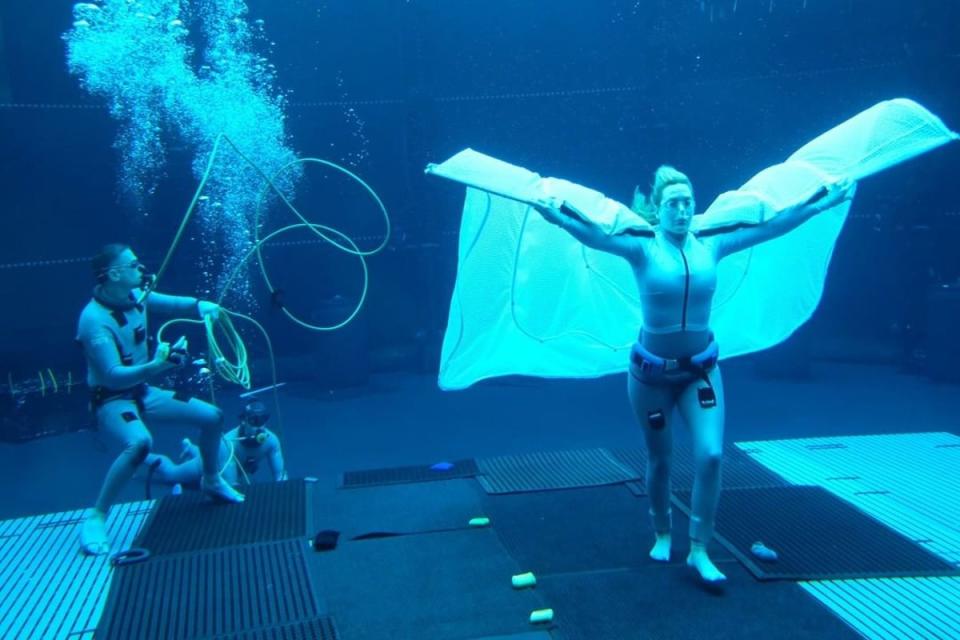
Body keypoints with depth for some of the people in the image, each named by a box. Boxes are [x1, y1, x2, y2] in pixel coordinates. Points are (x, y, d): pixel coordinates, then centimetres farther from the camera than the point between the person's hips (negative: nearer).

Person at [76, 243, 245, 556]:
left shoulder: (136, 296, -5)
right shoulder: (94, 319, -27)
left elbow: (173, 303, 11)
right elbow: (112, 376, -32)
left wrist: (201, 305, -11)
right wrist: (155, 365, -47)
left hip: (142, 391, 8)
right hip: (112, 399, -8)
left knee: (212, 417, 6)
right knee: (139, 442, -38)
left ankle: (211, 481, 33)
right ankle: (96, 518, -21)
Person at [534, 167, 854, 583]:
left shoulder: (710, 246, -2)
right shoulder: (643, 249, -12)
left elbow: (770, 226, 2)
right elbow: (596, 236, -30)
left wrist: (823, 204, 3)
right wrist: (558, 217, -47)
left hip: (701, 369, 2)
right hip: (651, 370, -2)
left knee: (711, 455, -10)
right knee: (659, 460, 12)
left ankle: (699, 551, 4)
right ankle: (662, 536, 35)